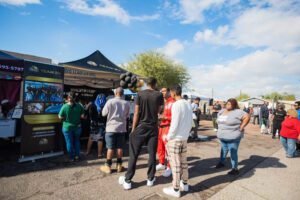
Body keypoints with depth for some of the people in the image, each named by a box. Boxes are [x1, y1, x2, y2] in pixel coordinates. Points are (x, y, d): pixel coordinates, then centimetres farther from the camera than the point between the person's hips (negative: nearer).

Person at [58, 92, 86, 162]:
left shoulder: (64, 106, -16)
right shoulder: (79, 106, -10)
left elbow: (60, 117, -9)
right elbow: (83, 116, -4)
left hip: (67, 127, -2)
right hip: (77, 127, 2)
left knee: (69, 142, 10)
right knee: (77, 141, 20)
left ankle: (71, 157, 18)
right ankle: (77, 155, 25)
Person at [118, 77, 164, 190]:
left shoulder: (140, 94, -6)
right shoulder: (159, 95, -2)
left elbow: (136, 113, -7)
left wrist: (133, 129, -1)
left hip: (141, 127, -1)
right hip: (153, 128, 1)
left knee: (134, 154, 6)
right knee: (152, 154, 11)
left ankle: (127, 180, 13)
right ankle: (150, 179, 22)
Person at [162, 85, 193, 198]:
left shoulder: (176, 105, -17)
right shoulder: (188, 105, 6)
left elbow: (174, 124, -18)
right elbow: (190, 123, 11)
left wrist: (168, 137, -6)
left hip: (175, 139, -8)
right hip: (184, 138, 8)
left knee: (175, 164, 2)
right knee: (183, 162, 18)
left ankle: (175, 189, 14)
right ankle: (184, 184, 32)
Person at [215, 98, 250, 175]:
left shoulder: (237, 112, -14)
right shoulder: (222, 111, 8)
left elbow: (247, 117, -20)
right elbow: (219, 119, 24)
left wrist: (241, 127, -18)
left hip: (233, 136, -7)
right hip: (223, 136, 7)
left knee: (233, 152, -1)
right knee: (223, 150, 22)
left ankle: (235, 169, 12)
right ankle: (221, 162, 40)